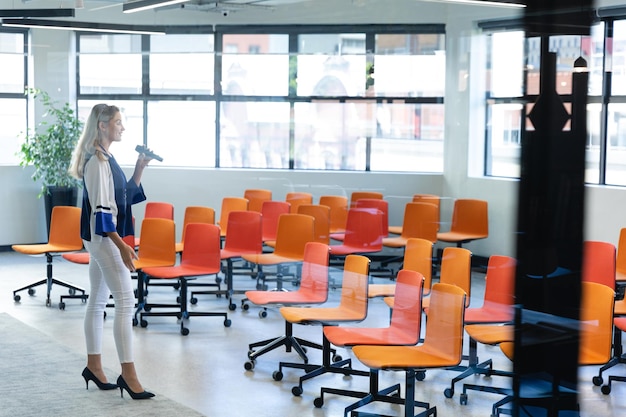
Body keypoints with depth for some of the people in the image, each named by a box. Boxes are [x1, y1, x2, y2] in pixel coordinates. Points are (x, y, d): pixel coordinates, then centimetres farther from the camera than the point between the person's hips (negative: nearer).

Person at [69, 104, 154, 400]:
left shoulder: (105, 158, 12)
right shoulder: (97, 160, -17)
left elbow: (125, 196, 20)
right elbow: (101, 209, -22)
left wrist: (140, 169, 8)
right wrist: (121, 246, -26)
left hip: (103, 238, 10)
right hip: (103, 238, -10)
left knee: (98, 301, 14)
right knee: (126, 301, -10)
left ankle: (94, 365, 22)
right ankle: (128, 373, -8)